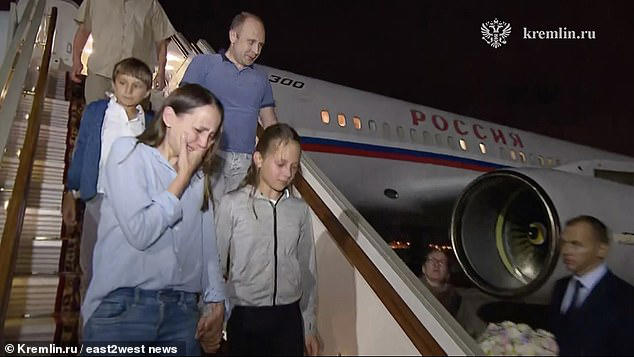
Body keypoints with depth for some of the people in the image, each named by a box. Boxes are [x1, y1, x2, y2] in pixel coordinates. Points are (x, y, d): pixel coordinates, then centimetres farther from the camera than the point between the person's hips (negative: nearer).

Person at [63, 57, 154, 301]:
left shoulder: (150, 122, 2)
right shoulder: (95, 112, -1)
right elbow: (81, 152, 3)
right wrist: (71, 194, 4)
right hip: (99, 197, 0)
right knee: (91, 262, 13)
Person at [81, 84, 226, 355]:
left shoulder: (199, 174, 11)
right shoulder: (128, 151, -2)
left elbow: (207, 243, 9)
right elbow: (139, 232, -14)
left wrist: (215, 302, 3)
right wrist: (182, 177, -6)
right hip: (123, 304, -4)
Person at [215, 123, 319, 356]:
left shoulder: (300, 210, 1)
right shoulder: (232, 204, -7)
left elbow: (307, 271, 7)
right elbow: (216, 264, -2)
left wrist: (309, 328, 11)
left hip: (289, 317, 3)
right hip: (244, 318, -2)